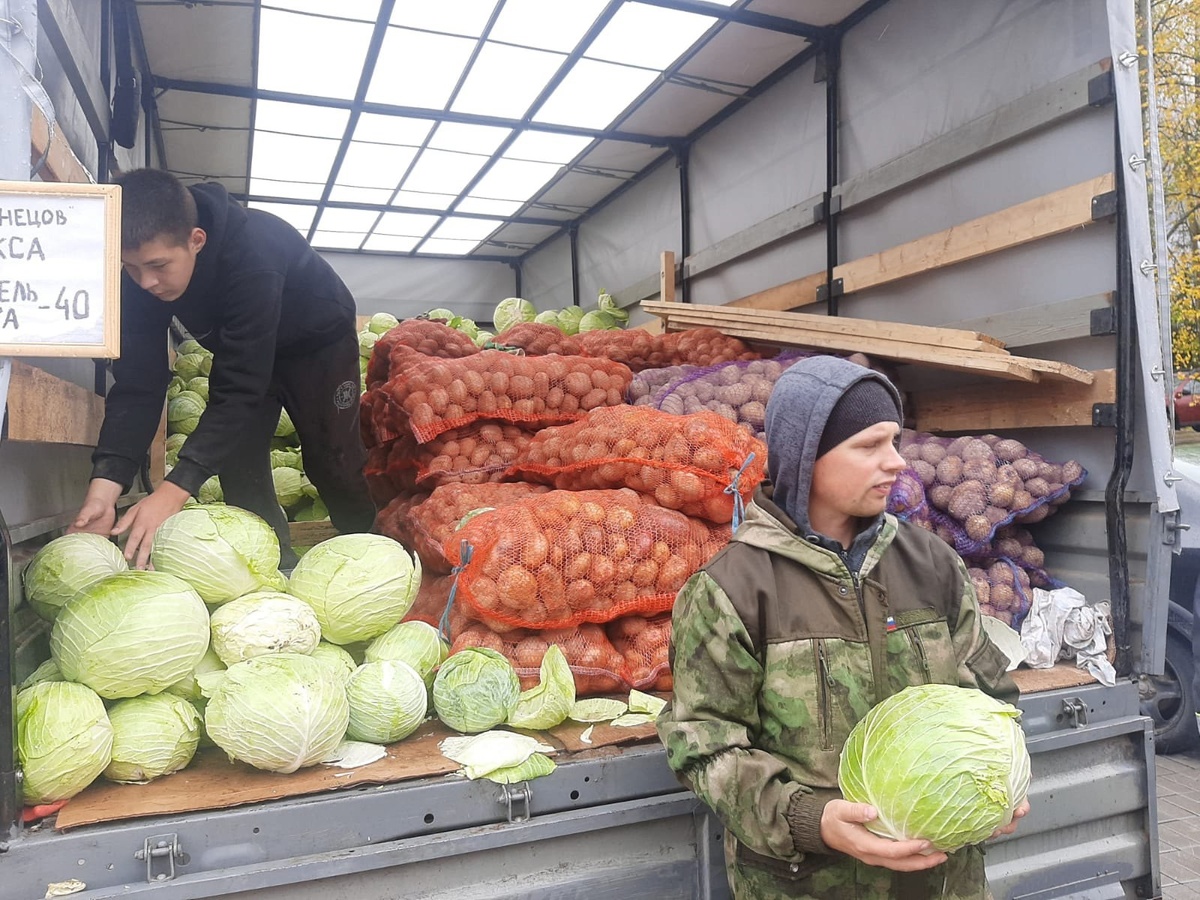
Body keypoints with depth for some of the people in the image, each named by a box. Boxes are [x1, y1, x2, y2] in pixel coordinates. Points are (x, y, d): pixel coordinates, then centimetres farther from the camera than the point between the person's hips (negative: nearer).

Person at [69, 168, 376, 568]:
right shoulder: (141, 268, -25)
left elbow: (239, 387, -45)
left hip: (318, 340, -5)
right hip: (241, 345, 5)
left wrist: (174, 492, -50)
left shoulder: (253, 253, -43)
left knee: (334, 463, -4)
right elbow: (138, 382, -24)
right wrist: (102, 490, -36)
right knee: (237, 457, -7)